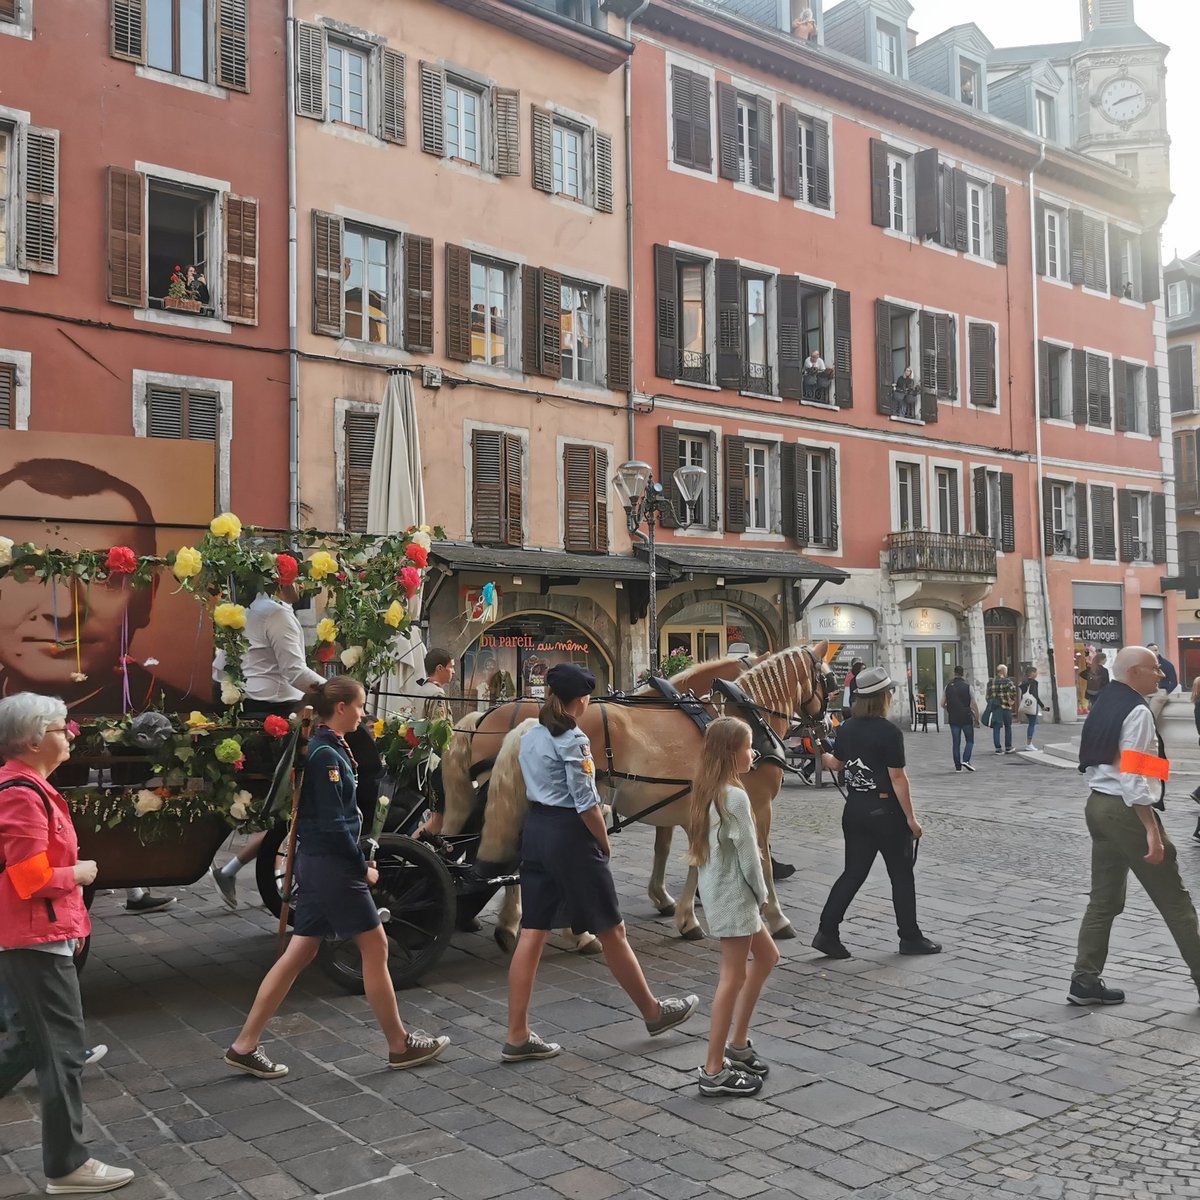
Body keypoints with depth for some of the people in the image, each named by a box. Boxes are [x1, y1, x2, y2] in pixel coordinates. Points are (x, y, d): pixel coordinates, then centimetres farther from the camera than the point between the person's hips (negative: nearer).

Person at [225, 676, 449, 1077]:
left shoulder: (323, 747, 12)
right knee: (375, 947, 3)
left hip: (316, 863, 10)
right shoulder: (326, 754, -18)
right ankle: (400, 1045, 15)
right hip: (334, 866, -9)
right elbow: (333, 823, -21)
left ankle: (245, 1045, 16)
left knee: (299, 954, 12)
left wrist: (357, 861, 13)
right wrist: (363, 866, -12)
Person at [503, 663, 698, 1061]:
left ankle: (517, 1037, 9)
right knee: (611, 930, 6)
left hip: (535, 830, 8)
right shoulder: (573, 741, -16)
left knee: (532, 934, 7)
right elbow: (586, 804, -18)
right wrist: (604, 844, -4)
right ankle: (654, 1013, 23)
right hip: (569, 835, -8)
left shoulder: (530, 736, 10)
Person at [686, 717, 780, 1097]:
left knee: (766, 956, 22)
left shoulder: (706, 793, 7)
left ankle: (737, 1044, 27)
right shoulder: (734, 797, -20)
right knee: (734, 978, -2)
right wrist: (761, 893, -3)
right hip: (734, 896, -10)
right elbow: (748, 856, -18)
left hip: (718, 892, 10)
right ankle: (714, 1071, 6)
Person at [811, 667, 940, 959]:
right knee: (901, 875, 10)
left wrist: (820, 753, 43)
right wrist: (910, 817, -10)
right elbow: (898, 777, -17)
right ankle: (910, 937, 20)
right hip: (885, 811, -6)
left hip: (854, 809, 6)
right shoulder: (890, 732, -17)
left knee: (853, 872, 12)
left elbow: (836, 763, 20)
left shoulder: (847, 729, 4)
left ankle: (827, 933, 6)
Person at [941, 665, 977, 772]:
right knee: (970, 741, 8)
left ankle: (958, 766, 6)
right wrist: (977, 718, 1)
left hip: (953, 719, 2)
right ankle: (966, 760, -11)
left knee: (956, 743, 7)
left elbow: (942, 704, 4)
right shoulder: (967, 686, -5)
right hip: (966, 718, -2)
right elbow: (973, 704, -7)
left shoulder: (948, 686, 3)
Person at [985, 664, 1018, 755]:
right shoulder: (1007, 681, -5)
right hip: (1005, 706, -3)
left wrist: (990, 704, 12)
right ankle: (1008, 747, 19)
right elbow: (1013, 688, -24)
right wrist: (1012, 700, -11)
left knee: (996, 728, 4)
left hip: (994, 706, 3)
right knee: (1008, 727, 13)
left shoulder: (991, 682, 10)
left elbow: (988, 695, 8)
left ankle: (998, 748, 1)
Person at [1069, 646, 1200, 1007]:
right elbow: (1136, 779, -21)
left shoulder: (1102, 706, 11)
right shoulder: (1137, 712, -15)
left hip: (1097, 805, 9)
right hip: (1126, 812, -9)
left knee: (1104, 899, 13)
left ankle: (1085, 980, 14)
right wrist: (1152, 830, -20)